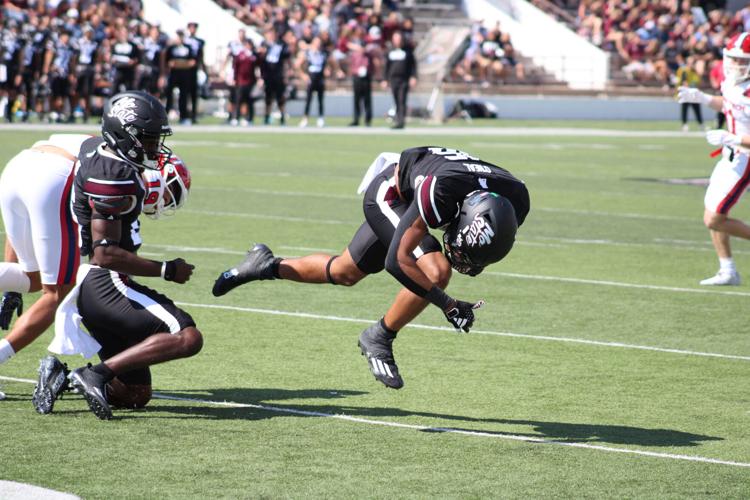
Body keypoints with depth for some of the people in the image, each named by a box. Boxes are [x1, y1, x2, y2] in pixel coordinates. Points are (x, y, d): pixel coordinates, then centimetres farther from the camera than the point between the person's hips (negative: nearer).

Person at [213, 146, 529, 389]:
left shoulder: (515, 201, -29)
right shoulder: (441, 191, -45)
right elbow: (397, 260, -37)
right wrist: (448, 305, -37)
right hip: (390, 191, -6)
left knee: (345, 273, 17)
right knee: (435, 272, -25)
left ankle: (267, 266, 37)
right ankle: (378, 340, -5)